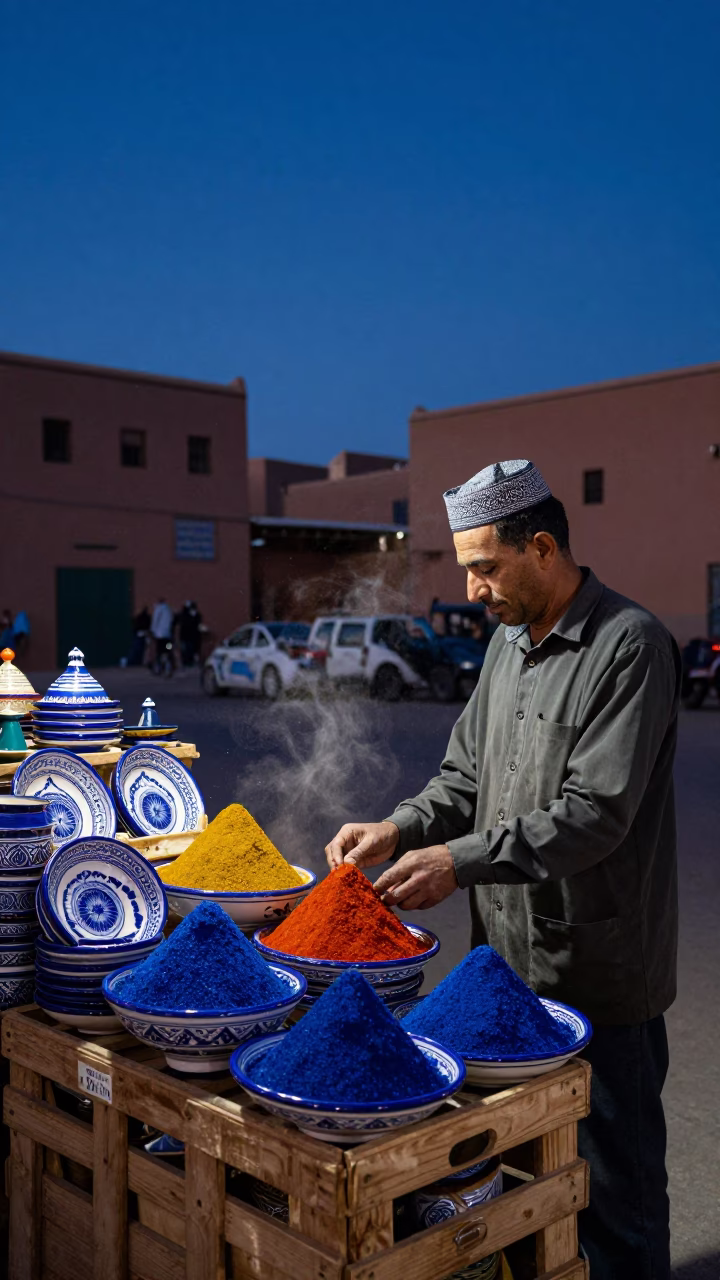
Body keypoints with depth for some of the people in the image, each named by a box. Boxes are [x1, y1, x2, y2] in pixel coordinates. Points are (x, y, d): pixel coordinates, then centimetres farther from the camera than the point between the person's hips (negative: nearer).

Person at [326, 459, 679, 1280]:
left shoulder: (629, 646, -16)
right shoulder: (508, 643, 10)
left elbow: (595, 813, -23)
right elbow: (466, 775, 14)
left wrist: (460, 861, -26)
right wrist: (400, 830, -4)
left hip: (595, 970, -8)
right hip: (509, 960, 8)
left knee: (613, 1175, 8)